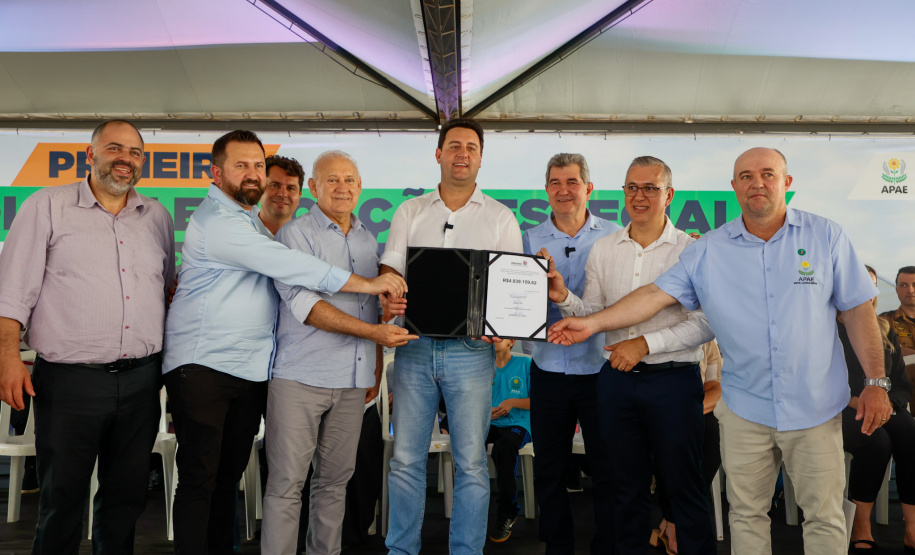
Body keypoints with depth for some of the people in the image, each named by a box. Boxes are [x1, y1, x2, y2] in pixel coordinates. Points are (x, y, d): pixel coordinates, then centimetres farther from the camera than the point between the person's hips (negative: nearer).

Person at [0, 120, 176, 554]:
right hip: (70, 380, -3)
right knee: (61, 500, 8)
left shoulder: (157, 217, 12)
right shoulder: (48, 206, 1)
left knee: (127, 497, 14)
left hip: (141, 379, 4)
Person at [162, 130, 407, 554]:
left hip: (250, 370, 8)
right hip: (203, 365, -8)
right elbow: (289, 266, -19)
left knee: (229, 474, 12)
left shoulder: (247, 219, 19)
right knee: (200, 478, -4)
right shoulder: (218, 221, -13)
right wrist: (369, 284, -15)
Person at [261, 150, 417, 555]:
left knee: (336, 480, 12)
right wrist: (372, 332, -19)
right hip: (300, 376, -5)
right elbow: (304, 304, -15)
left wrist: (377, 366, 16)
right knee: (287, 483, -2)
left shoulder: (368, 240, 15)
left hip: (352, 380, 6)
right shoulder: (296, 234, -3)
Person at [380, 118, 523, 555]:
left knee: (471, 462, 3)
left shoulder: (500, 217, 8)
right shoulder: (410, 212, 13)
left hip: (470, 350, -1)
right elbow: (390, 272, 7)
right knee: (406, 459, 6)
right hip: (415, 346, 2)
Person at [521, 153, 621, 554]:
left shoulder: (614, 237, 1)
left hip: (600, 367, -1)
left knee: (607, 469, 6)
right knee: (549, 472, 12)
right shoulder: (530, 240, 5)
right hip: (549, 368, 2)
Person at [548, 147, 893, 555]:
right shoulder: (709, 250, -1)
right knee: (746, 514, 12)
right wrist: (592, 323, -14)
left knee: (825, 517, 9)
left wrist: (876, 382, -2)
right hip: (744, 408, 1)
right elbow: (656, 294, -5)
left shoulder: (826, 237, 0)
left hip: (815, 406, 0)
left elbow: (858, 310, 2)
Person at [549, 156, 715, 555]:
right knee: (627, 486, 16)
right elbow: (594, 314, 8)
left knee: (684, 487, 6)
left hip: (673, 379, -4)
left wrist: (646, 343, -18)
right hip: (617, 378, 4)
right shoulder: (603, 250, 8)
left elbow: (705, 323, -11)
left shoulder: (690, 250, -5)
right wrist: (563, 297, -11)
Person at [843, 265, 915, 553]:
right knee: (876, 442, -33)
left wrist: (889, 402, -9)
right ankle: (861, 529, -22)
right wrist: (853, 401, -19)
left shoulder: (885, 331, 17)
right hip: (841, 411, -4)